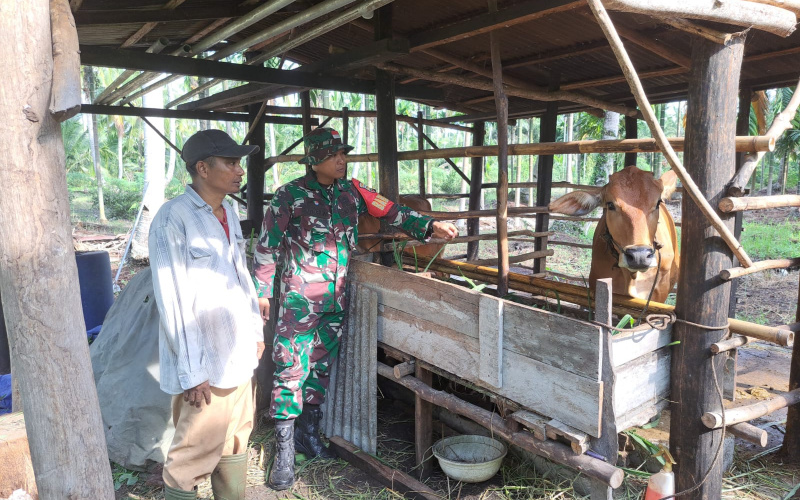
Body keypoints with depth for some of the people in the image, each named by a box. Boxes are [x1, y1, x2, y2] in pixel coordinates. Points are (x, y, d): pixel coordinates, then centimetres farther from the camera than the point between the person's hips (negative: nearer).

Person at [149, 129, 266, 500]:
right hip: (205, 365, -8)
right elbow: (172, 302, -19)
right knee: (197, 453, 5)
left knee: (236, 442, 20)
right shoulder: (173, 219, -17)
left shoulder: (227, 212, 9)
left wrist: (256, 329, 17)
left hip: (239, 355, 8)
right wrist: (192, 373, -17)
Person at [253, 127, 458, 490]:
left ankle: (308, 432, 30)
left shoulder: (350, 192, 6)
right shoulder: (290, 196, -7)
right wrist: (262, 291, -4)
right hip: (299, 298, -5)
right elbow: (268, 246, -3)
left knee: (322, 365, 14)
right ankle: (285, 449, 7)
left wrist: (429, 226, -9)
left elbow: (390, 212, 3)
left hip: (336, 298, 5)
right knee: (292, 367, -5)